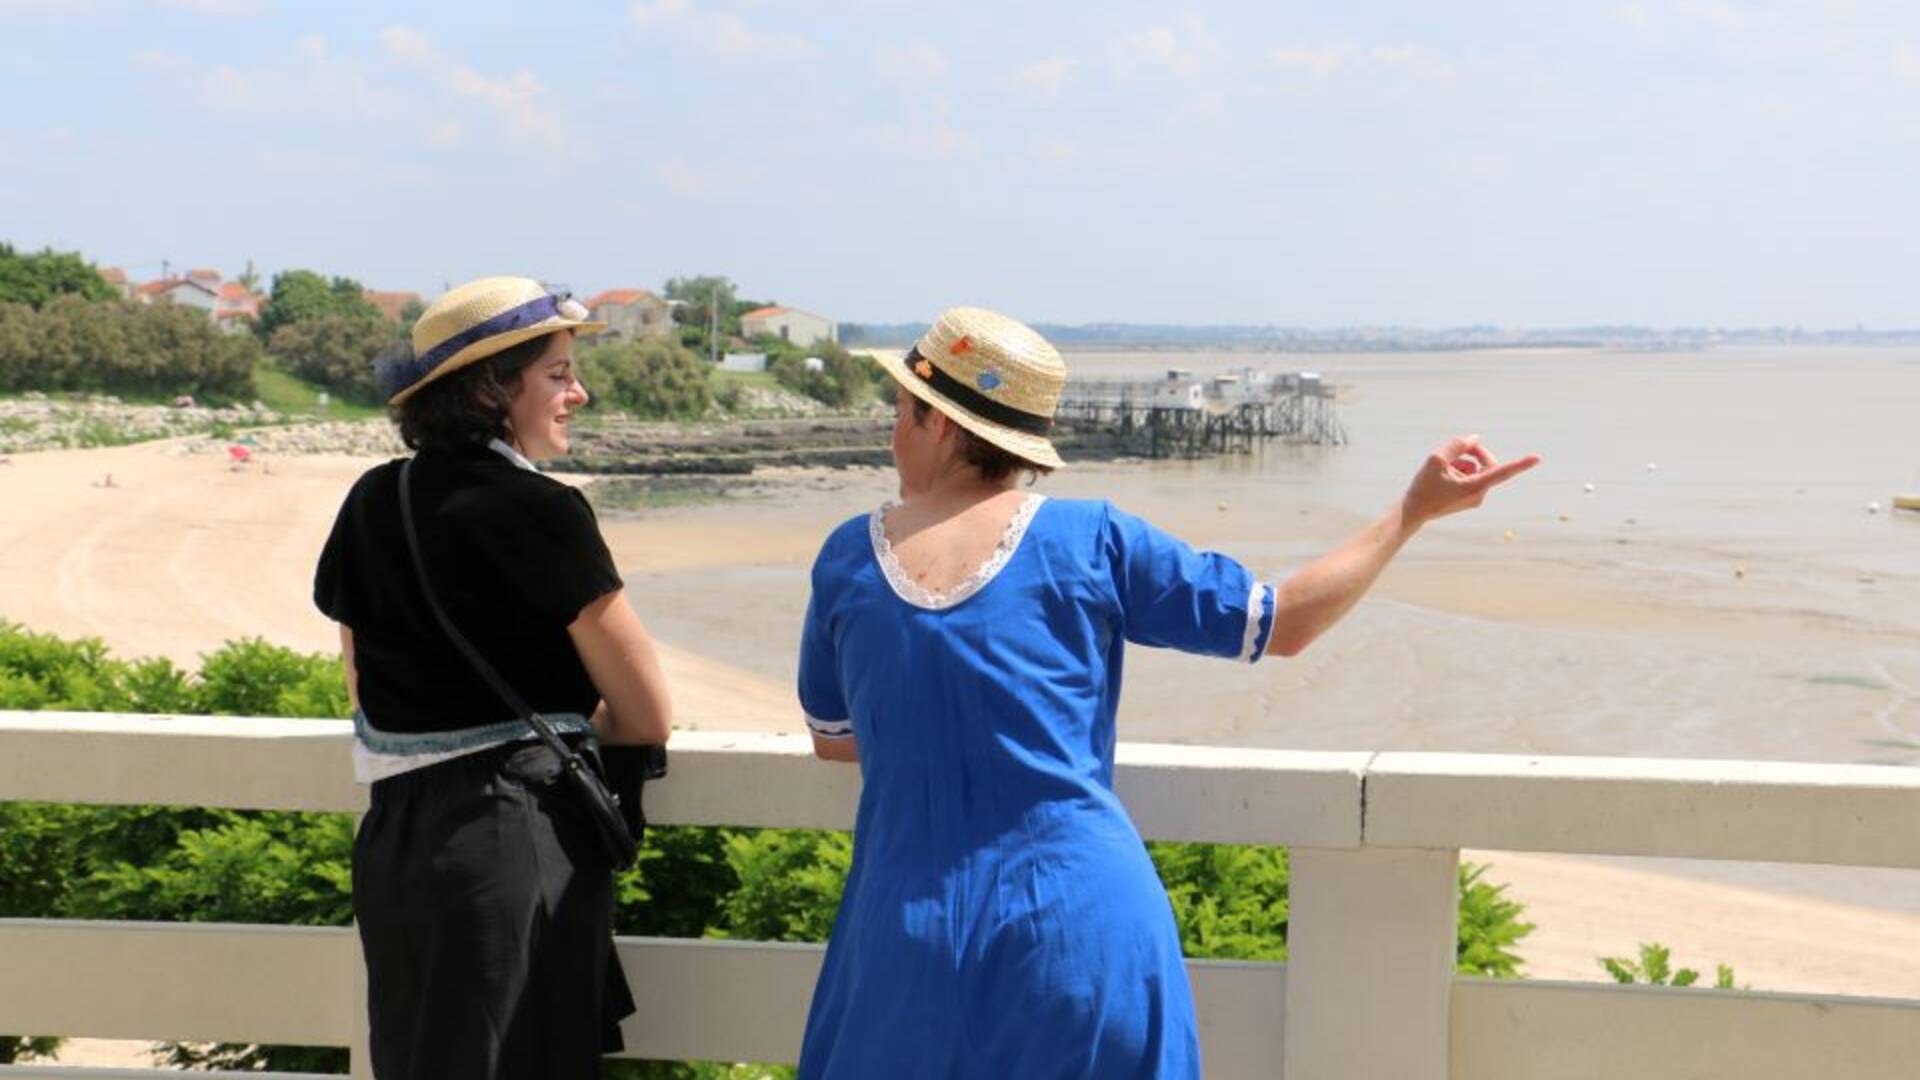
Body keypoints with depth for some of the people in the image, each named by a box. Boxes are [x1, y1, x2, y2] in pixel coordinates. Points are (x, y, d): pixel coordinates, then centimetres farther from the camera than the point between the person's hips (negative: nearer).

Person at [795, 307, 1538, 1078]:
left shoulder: (848, 558, 1)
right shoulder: (1092, 540, -4)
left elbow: (831, 740, 13)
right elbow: (1284, 623, 2)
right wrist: (1414, 509, 10)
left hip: (914, 938, 1)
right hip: (1088, 927, 0)